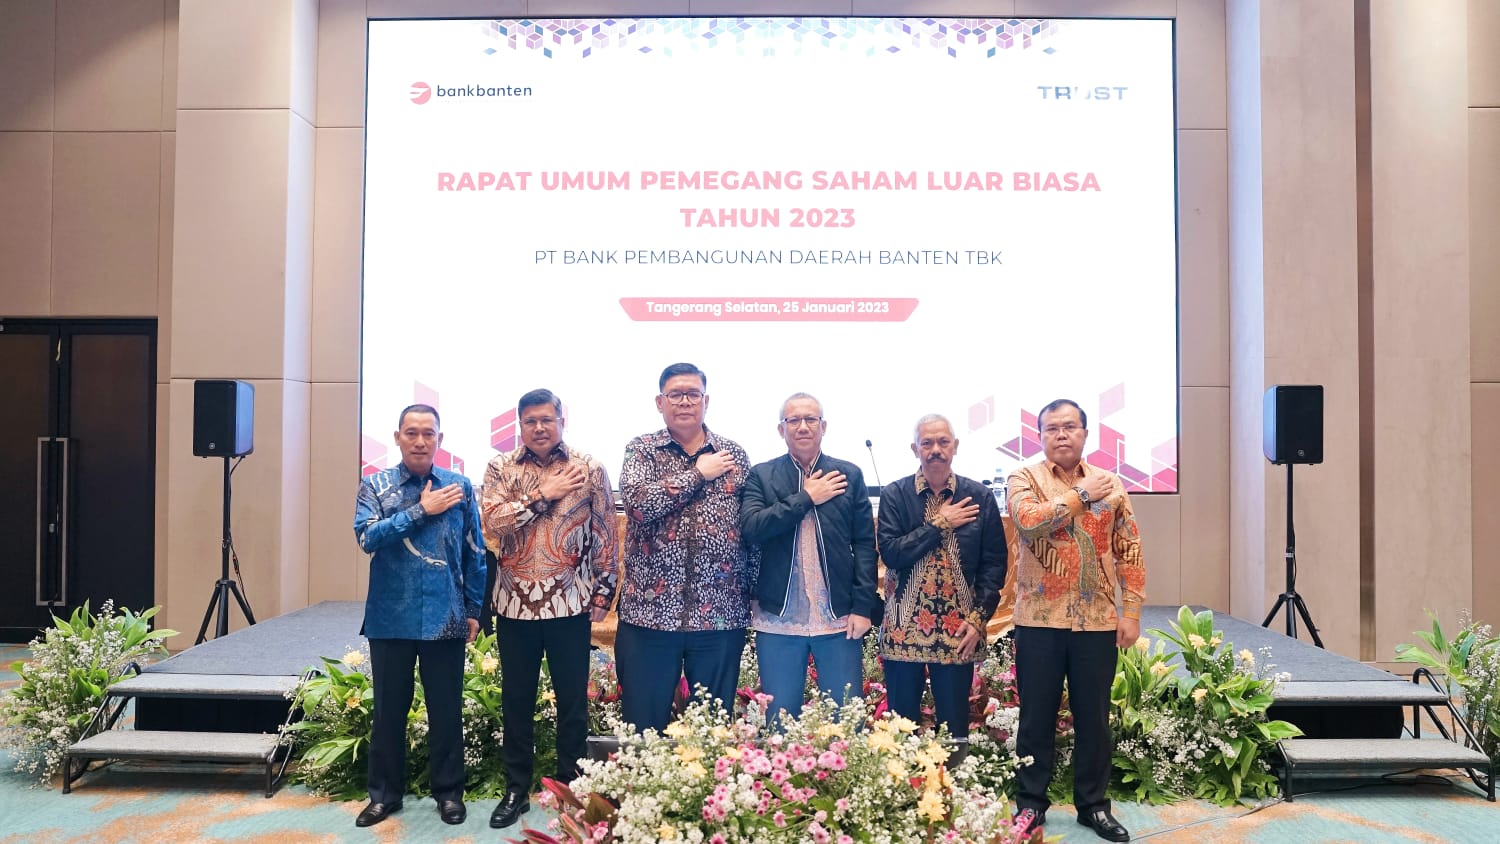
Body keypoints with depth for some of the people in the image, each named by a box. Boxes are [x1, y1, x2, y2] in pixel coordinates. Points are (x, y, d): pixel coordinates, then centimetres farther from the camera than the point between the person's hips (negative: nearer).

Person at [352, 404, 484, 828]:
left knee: (446, 710, 8)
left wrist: (474, 610, 3)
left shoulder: (460, 486, 2)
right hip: (390, 618, 0)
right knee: (389, 710, 11)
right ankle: (385, 793, 27)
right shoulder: (375, 486, 1)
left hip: (445, 618, 0)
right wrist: (421, 510, -15)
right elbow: (367, 537, -14)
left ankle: (449, 792, 24)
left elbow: (474, 552, 4)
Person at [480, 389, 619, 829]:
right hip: (515, 603, 1)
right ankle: (516, 790, 26)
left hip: (570, 603, -1)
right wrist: (542, 494, -15)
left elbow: (606, 534, 2)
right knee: (516, 701, 12)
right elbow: (493, 520, -12)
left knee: (573, 701, 8)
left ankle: (571, 787, 24)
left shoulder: (590, 469, 0)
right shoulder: (501, 468, 3)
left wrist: (603, 590, -1)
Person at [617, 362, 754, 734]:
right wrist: (698, 474, -10)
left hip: (721, 614, 2)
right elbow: (639, 502, -16)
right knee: (644, 728, 6)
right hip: (650, 610, -1)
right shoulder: (642, 449, 3)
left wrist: (754, 596, 5)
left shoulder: (733, 454, 8)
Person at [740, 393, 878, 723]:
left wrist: (863, 607, -5)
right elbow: (751, 528, -12)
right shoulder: (761, 476, 4)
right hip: (778, 620, 0)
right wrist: (806, 497, -11)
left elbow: (865, 544, 3)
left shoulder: (849, 476, 7)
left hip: (840, 619, 1)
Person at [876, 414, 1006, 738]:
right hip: (904, 628, -1)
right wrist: (940, 525, -10)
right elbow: (890, 552, -12)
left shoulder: (980, 497, 4)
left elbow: (995, 562, 2)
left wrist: (978, 618, -5)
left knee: (955, 725, 7)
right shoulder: (894, 495, 1)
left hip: (958, 631, 1)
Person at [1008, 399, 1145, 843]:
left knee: (1093, 717, 11)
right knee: (1037, 717, 8)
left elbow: (1130, 553, 6)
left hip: (1098, 621, 2)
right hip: (1040, 620, -2)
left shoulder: (1111, 484, 7)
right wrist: (1081, 494, -13)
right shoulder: (1025, 479, 0)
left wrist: (1132, 612, 0)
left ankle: (1093, 804, 26)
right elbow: (1029, 521, -21)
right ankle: (1031, 803, 21)